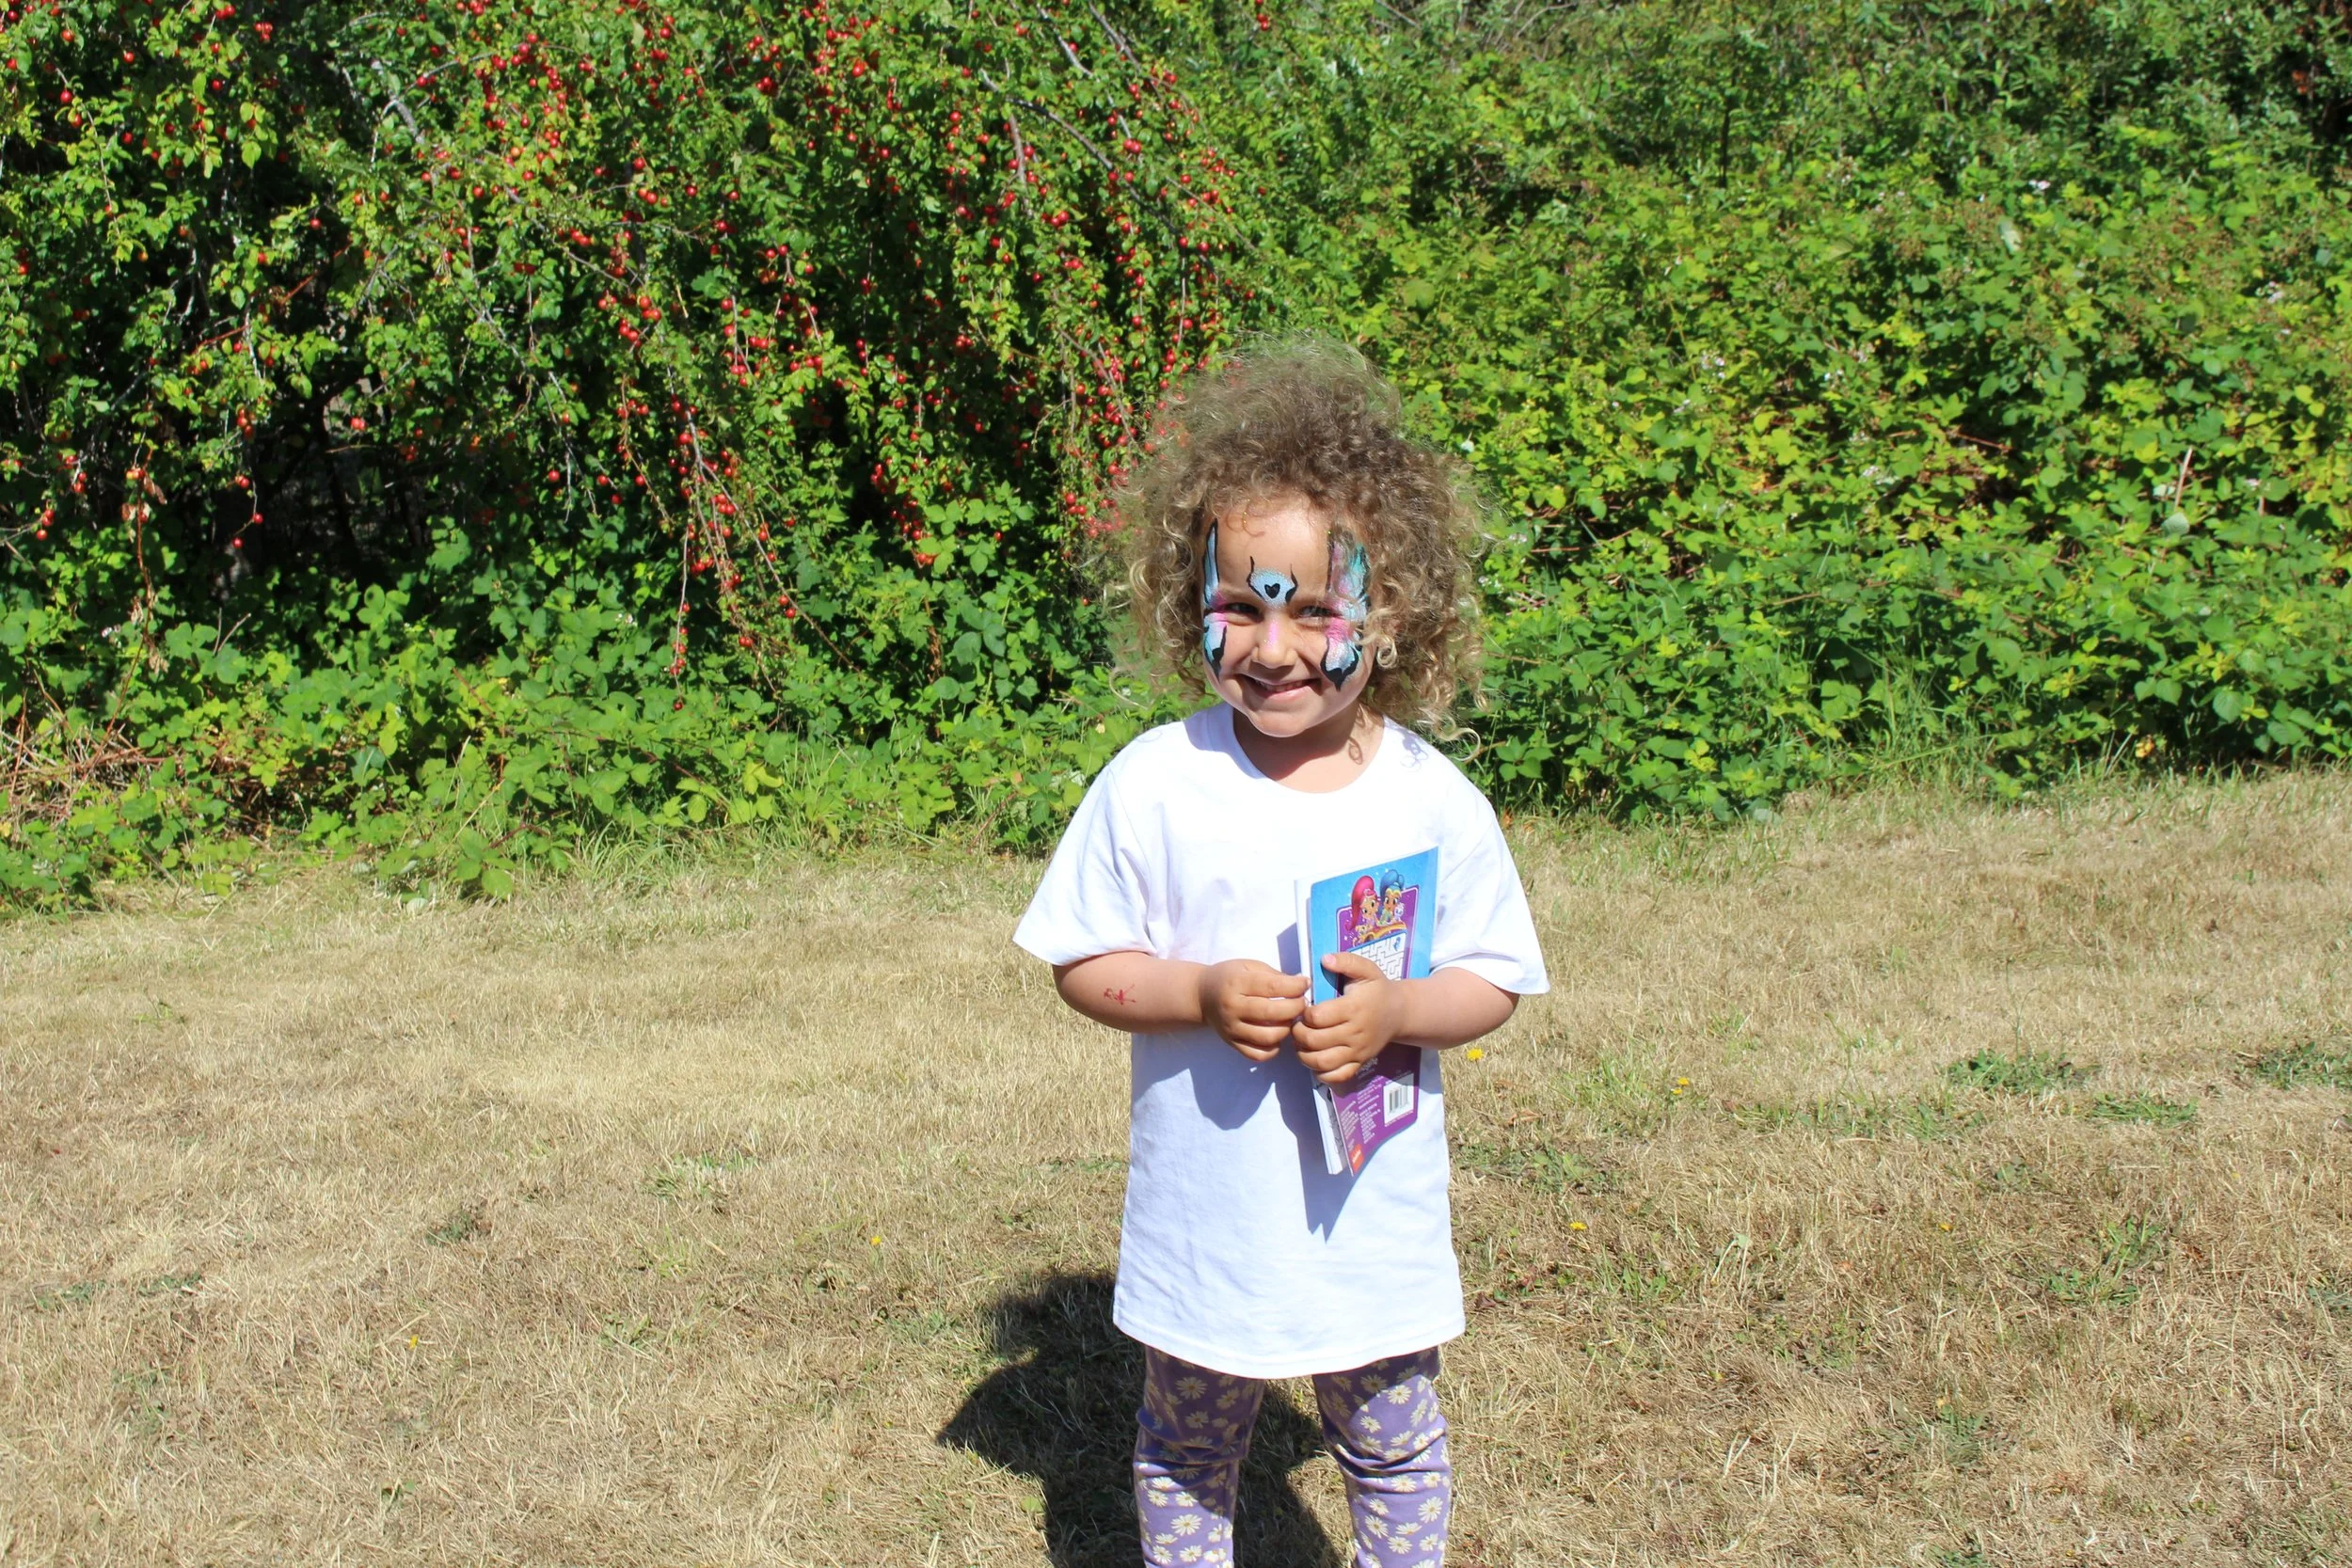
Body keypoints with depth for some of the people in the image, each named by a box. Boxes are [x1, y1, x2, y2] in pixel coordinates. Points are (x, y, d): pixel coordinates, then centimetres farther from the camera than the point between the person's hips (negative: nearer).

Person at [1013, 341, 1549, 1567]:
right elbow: (1082, 964, -5)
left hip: (1375, 1219, 0)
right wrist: (1202, 994, -22)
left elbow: (1494, 982, -2)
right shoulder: (1155, 785, -12)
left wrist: (1393, 1013, -22)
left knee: (1393, 1447, 18)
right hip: (1202, 1219, 0)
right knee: (1187, 1447, 20)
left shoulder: (1432, 798, -10)